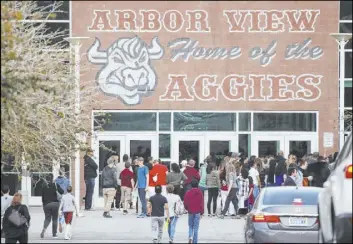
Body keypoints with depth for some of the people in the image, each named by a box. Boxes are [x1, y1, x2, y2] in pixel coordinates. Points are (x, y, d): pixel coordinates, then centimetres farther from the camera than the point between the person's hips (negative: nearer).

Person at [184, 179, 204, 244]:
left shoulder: (188, 193, -5)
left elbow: (185, 203, 1)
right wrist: (202, 213, 6)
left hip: (190, 212, 1)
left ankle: (190, 236, -9)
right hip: (197, 212, -1)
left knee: (190, 226, 16)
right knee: (196, 228, 4)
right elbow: (202, 203, -4)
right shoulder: (199, 193, -7)